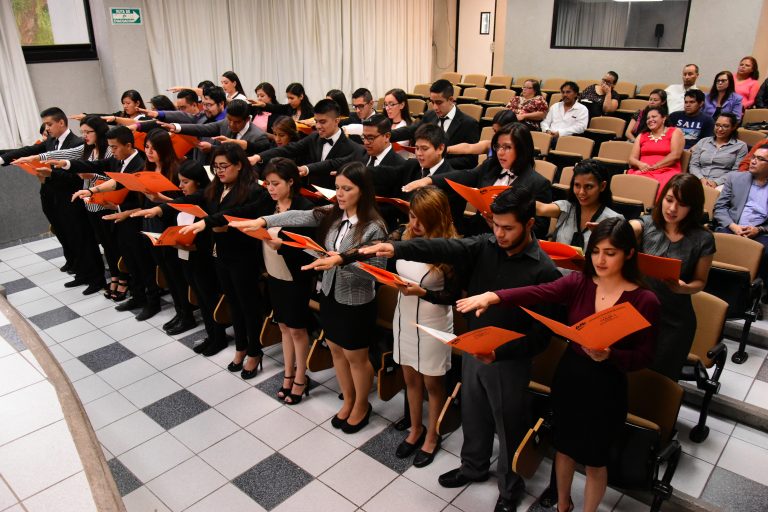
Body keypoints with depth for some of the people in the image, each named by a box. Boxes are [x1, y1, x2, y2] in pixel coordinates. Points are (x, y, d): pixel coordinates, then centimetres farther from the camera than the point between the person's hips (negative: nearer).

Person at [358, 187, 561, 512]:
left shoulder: (544, 270, -20)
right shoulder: (485, 246, -7)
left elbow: (542, 334, -19)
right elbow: (446, 248, -25)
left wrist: (499, 352, -30)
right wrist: (397, 249, -41)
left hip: (509, 361, -5)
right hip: (471, 350, 5)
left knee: (508, 427, 16)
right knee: (472, 415, 25)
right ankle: (474, 467, 52)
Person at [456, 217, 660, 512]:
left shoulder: (644, 301, -14)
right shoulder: (578, 282, -8)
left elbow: (644, 356, -12)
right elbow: (538, 293, -24)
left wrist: (609, 356, -32)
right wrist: (492, 296, -41)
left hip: (606, 389, -3)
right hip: (568, 377, 3)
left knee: (595, 460, 15)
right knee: (564, 447, 23)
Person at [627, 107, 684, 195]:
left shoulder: (675, 132, 13)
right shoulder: (642, 136, 24)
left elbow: (675, 155, -2)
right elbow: (632, 158, 15)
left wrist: (654, 167, -10)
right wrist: (640, 164, -9)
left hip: (667, 172, -3)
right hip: (643, 171, 3)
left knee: (658, 186, -39)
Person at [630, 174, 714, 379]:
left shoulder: (702, 239, -8)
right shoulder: (646, 224, -6)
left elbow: (700, 281, 1)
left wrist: (684, 288, -22)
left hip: (674, 320, -1)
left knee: (659, 377, 9)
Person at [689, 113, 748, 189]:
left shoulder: (740, 146, 11)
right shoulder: (702, 142, 19)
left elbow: (736, 171, 0)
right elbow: (693, 165, 11)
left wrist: (716, 182, -15)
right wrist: (702, 179, -8)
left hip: (722, 184, -2)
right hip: (700, 181, 3)